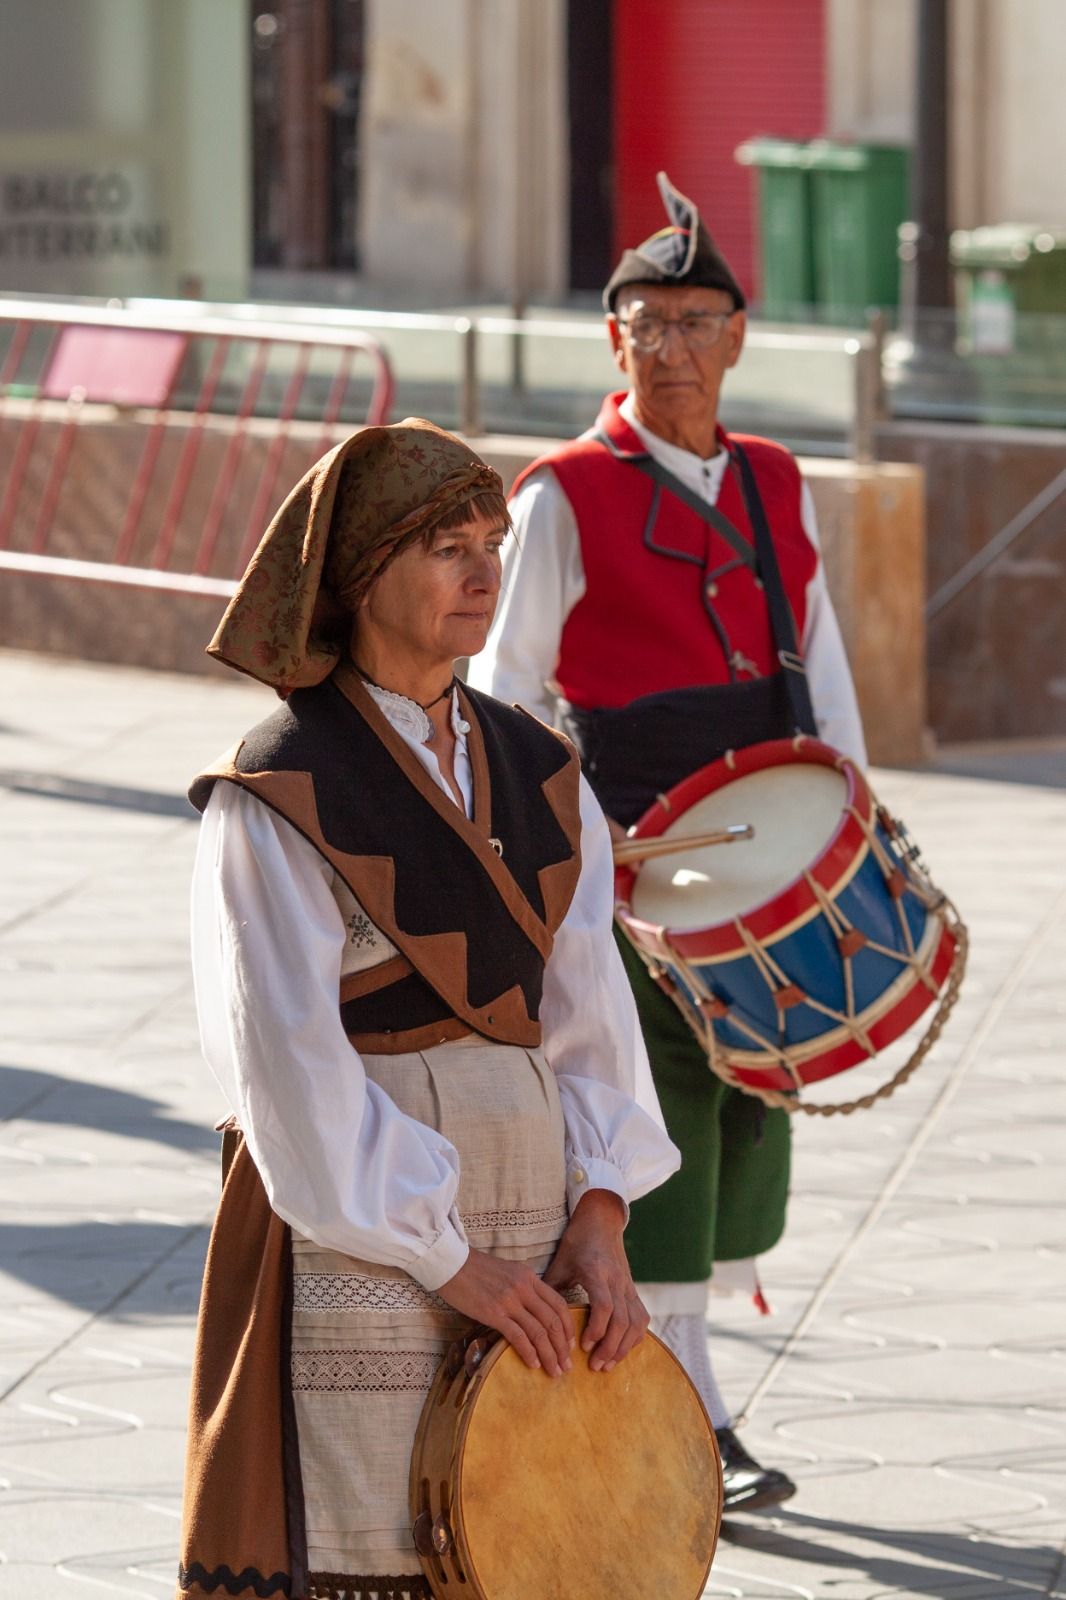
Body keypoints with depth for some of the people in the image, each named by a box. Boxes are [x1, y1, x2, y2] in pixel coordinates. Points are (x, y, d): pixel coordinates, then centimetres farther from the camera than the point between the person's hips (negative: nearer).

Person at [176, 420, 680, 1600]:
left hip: (531, 1184, 6)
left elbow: (586, 1003, 6)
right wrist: (443, 1259, -14)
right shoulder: (279, 795, -10)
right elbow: (292, 1063, -14)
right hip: (356, 1221, -6)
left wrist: (597, 1216, -6)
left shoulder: (535, 772, 10)